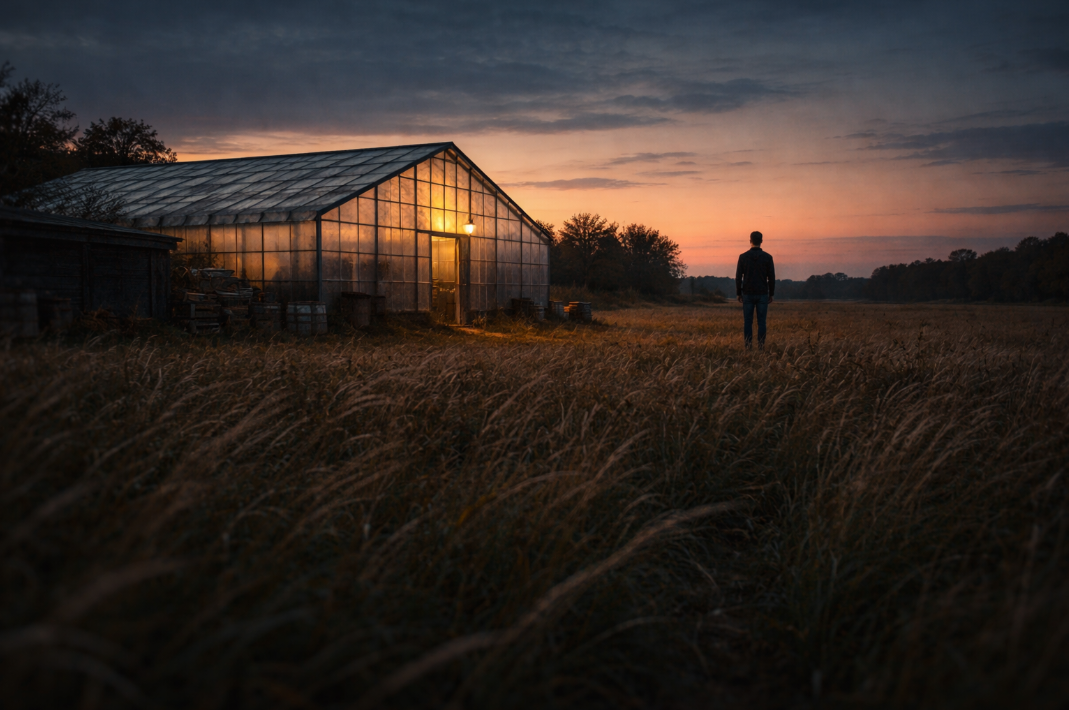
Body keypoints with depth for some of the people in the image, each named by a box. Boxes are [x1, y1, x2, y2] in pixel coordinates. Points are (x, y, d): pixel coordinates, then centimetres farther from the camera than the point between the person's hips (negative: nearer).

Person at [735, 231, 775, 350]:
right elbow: (771, 277, -3)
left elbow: (738, 277, -3)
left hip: (748, 294, 0)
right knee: (761, 321, 4)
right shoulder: (768, 257, -4)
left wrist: (738, 294, 6)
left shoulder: (743, 256, -4)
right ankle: (761, 346, 2)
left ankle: (748, 345, 2)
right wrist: (771, 294, 7)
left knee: (747, 321, 5)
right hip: (762, 294, 0)